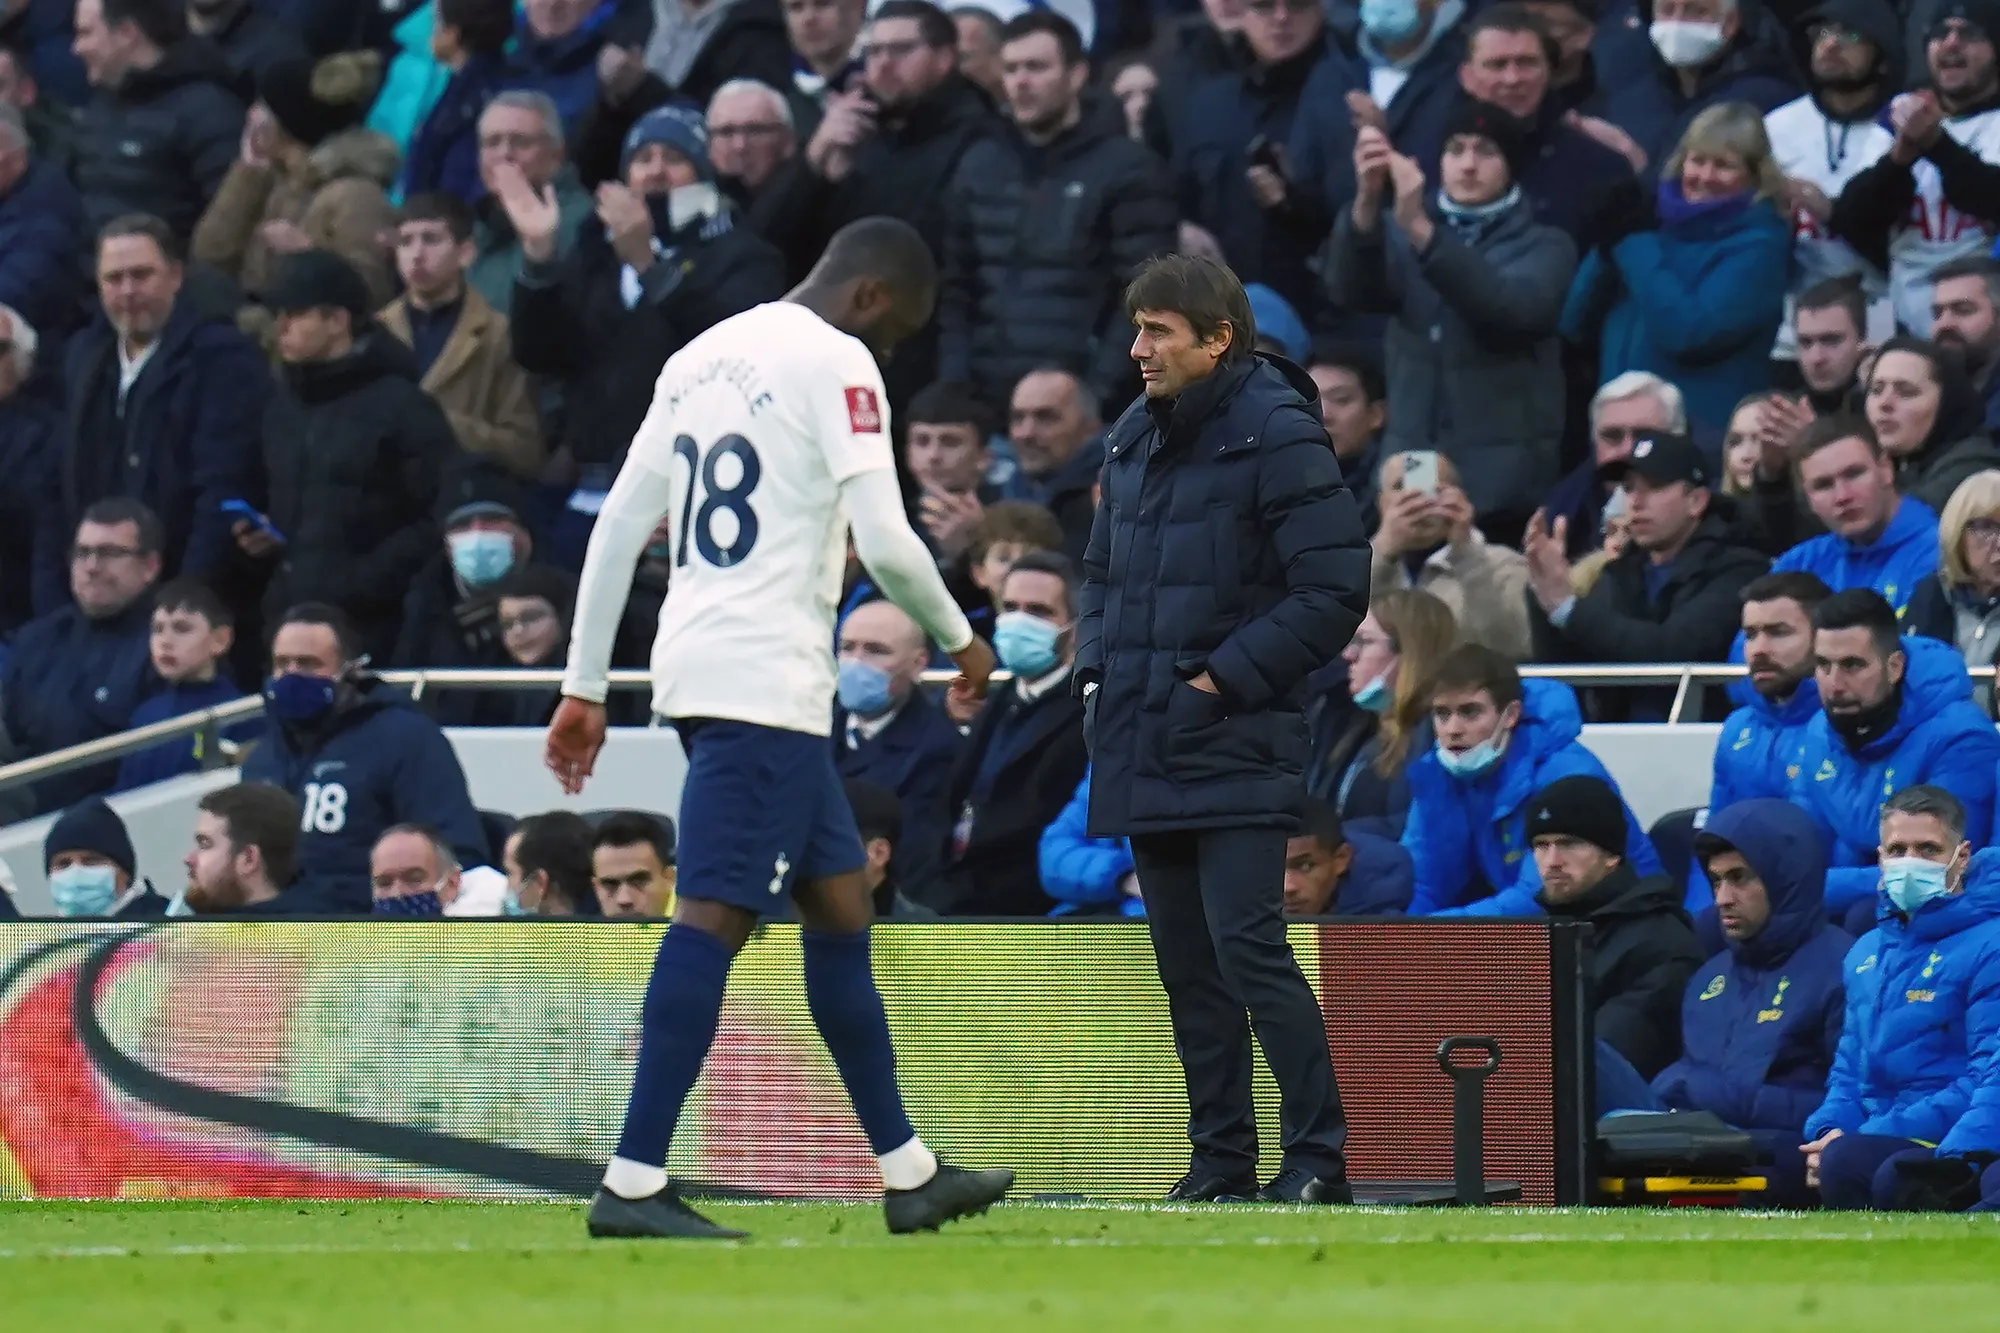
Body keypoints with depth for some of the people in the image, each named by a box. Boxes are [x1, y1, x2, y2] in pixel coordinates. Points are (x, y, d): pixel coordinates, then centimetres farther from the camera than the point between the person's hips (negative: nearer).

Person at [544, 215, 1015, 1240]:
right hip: (766, 682, -9)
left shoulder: (703, 356, 18)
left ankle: (907, 1173, 20)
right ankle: (633, 1185, -18)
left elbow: (618, 526, 17)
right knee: (715, 916, -12)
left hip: (694, 672, 9)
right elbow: (884, 541, -13)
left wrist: (585, 686, 19)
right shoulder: (837, 361, -7)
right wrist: (959, 639, 4)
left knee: (840, 907, 15)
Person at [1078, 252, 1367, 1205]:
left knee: (1247, 947, -13)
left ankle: (1318, 1155, -8)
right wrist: (1096, 671, 9)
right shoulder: (1133, 439, 13)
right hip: (1146, 749, 8)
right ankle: (1220, 1155, 15)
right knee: (1185, 963, 9)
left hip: (1236, 750, -8)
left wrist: (1226, 678, -14)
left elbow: (1334, 589, -13)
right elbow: (1101, 570, 26)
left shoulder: (1278, 436, -10)